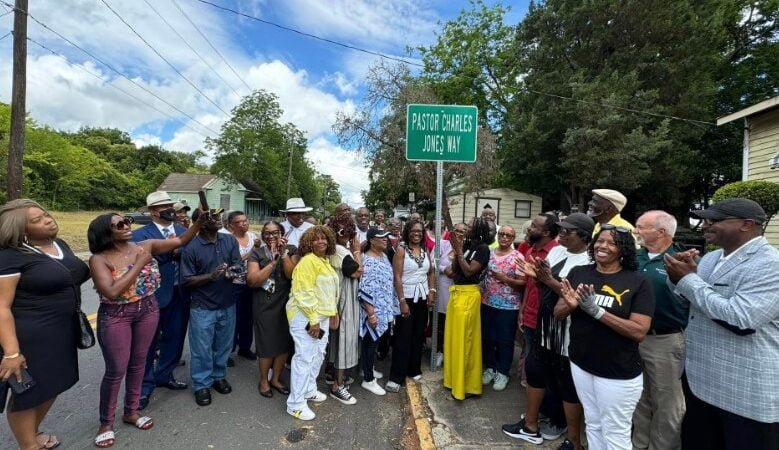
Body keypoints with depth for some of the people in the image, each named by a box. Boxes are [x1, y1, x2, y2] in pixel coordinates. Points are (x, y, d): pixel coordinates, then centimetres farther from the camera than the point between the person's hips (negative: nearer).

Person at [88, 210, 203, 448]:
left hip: (148, 311, 4)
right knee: (116, 370, 6)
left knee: (138, 363, 16)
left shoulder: (146, 246, -3)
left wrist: (199, 222, -15)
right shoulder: (99, 259, -14)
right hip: (116, 316, -3)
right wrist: (139, 264, -22)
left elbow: (180, 241, -1)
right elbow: (112, 292, -24)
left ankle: (131, 411, 36)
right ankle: (106, 422, 29)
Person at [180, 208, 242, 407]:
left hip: (227, 304, 4)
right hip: (203, 308, -4)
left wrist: (235, 271, -22)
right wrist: (211, 276, -25)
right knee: (202, 349, 11)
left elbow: (239, 265, 0)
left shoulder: (230, 240, -2)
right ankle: (201, 385, 30)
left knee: (223, 345, 18)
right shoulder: (191, 247, -14)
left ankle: (219, 376, 40)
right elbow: (187, 280, -12)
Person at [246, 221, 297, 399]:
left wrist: (284, 253, -20)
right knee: (267, 344, 5)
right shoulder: (257, 253, -4)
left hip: (286, 302, 2)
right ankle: (263, 381, 29)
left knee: (284, 342, 11)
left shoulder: (291, 250, -1)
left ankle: (276, 379, 32)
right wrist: (273, 261, -20)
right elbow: (252, 281, -15)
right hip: (264, 305, -2)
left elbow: (292, 275, -13)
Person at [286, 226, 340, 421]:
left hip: (322, 315, 9)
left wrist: (333, 313, 13)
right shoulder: (308, 261, -17)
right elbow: (304, 293, -21)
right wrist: (313, 319, -21)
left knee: (318, 355, 17)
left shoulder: (325, 261, 11)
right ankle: (296, 404, 9)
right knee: (305, 357, -4)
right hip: (305, 316, -9)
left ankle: (309, 390, 35)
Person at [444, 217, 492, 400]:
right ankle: (454, 378, 32)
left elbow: (469, 271, -18)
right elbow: (455, 269, 8)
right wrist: (456, 249, -3)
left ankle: (466, 384, 16)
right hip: (456, 292, 8)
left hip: (468, 295, -8)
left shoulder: (483, 248, -11)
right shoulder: (467, 244, 8)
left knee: (464, 339, 1)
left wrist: (459, 250, -15)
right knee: (454, 337, 16)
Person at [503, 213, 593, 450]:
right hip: (546, 326, 8)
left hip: (569, 332, -8)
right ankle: (531, 425, 39)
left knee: (568, 385, 7)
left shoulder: (589, 262, -17)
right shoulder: (556, 251, 6)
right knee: (535, 370, 19)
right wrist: (536, 275, -12)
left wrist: (549, 280, -28)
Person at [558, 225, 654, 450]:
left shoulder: (638, 282, -12)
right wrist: (571, 305, -21)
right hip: (581, 364, 4)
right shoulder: (578, 273, -3)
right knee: (593, 425, 21)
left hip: (618, 373, -3)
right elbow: (558, 312, 0)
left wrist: (597, 311, -26)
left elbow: (639, 332, -18)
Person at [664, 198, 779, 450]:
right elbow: (690, 301, 15)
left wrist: (688, 279, -22)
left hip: (748, 395, -7)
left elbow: (739, 320, -29)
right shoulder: (710, 258, 6)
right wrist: (682, 276, -5)